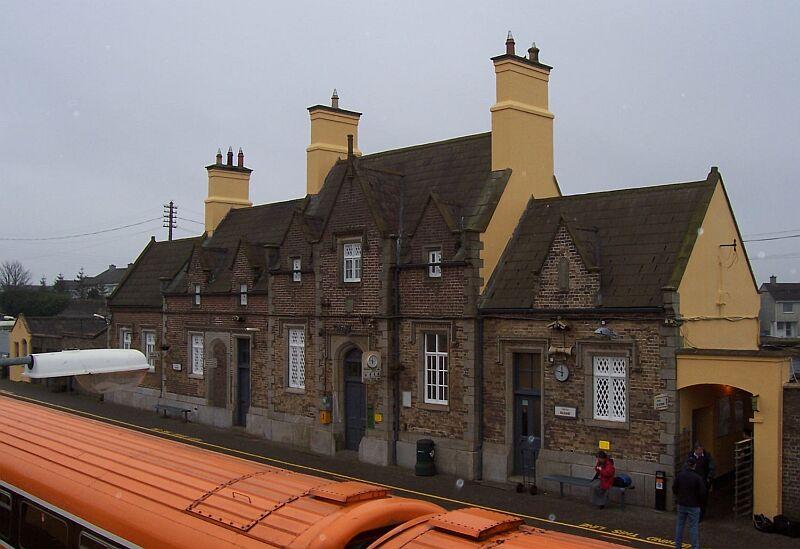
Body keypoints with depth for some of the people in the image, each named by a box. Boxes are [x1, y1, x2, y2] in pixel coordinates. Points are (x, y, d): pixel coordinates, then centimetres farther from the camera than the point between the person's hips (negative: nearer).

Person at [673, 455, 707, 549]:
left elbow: (674, 489, 1)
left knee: (680, 525, 14)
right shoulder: (698, 478, -17)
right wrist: (701, 503, 6)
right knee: (693, 527, 4)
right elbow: (702, 493, -13)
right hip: (693, 506, -4)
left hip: (681, 505, 4)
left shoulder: (680, 475, -6)